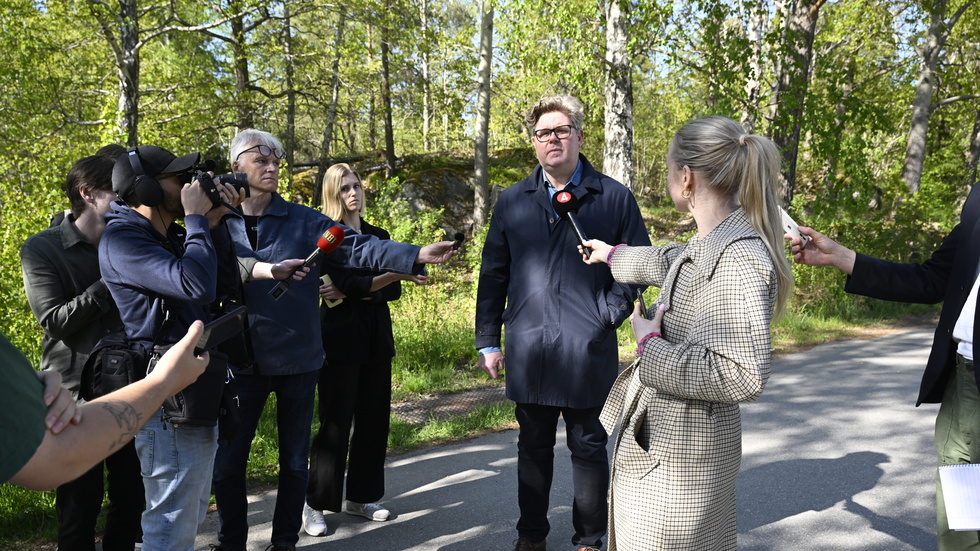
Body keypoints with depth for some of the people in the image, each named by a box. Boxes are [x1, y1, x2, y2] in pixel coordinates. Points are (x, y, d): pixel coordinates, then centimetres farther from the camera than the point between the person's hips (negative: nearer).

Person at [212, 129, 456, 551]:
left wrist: (417, 255, -22)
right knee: (228, 460, 6)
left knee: (295, 458, 11)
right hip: (242, 359, 0)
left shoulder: (303, 221, 0)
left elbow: (358, 247, -10)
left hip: (298, 358, 0)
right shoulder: (219, 224, 2)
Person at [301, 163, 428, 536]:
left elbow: (393, 291, 2)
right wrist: (395, 273, -31)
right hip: (340, 339, -5)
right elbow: (348, 282, -18)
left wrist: (351, 293, -13)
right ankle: (316, 504, 9)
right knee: (336, 424, -4)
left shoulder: (378, 236, 12)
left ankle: (360, 497, 22)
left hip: (376, 339, 5)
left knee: (374, 420, 8)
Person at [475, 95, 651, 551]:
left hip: (588, 352, -2)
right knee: (533, 447, 15)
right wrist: (488, 340, 6)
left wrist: (608, 315, -10)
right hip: (528, 352, 3)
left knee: (588, 448, 11)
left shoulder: (614, 198, 0)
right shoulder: (513, 201, 8)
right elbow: (493, 274, 9)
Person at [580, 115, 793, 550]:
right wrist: (612, 256, 45)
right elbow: (668, 262, 30)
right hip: (659, 441, 9)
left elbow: (742, 376, -32)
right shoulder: (709, 245, 6)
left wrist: (651, 346, -20)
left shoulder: (737, 258, -24)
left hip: (679, 459, -9)